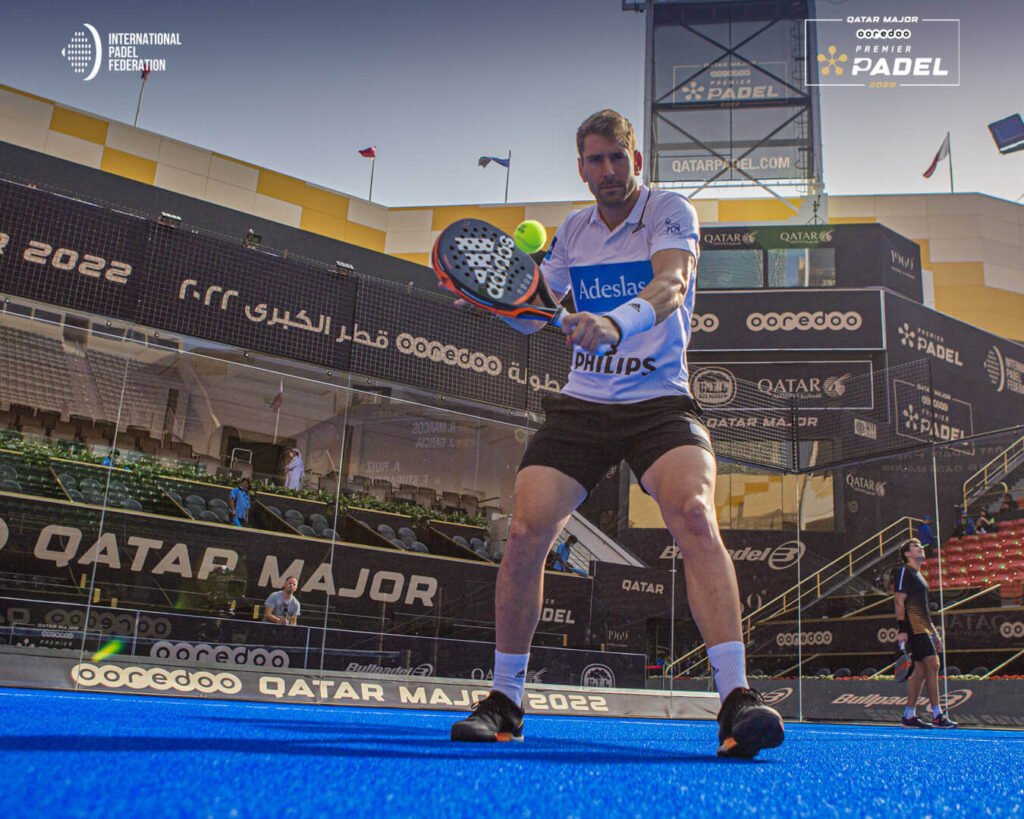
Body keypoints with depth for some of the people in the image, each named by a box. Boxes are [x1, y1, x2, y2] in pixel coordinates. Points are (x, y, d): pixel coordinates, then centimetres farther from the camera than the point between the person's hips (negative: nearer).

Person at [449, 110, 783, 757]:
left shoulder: (671, 211, -1)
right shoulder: (574, 230, 14)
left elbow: (671, 286, -22)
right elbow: (532, 317, 18)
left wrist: (617, 323, -43)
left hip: (660, 400, -3)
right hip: (582, 402, 4)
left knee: (694, 514, -30)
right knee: (527, 528, -11)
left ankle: (736, 697, -27)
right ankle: (504, 701, 5)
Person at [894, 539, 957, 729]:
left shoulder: (917, 575, 24)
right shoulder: (904, 572, -5)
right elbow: (899, 601, -13)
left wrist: (934, 634, 25)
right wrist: (901, 629, -21)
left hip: (923, 628, 10)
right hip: (914, 628, -10)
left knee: (921, 670, 6)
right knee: (932, 665, -14)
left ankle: (909, 716, 9)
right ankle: (937, 716, -10)